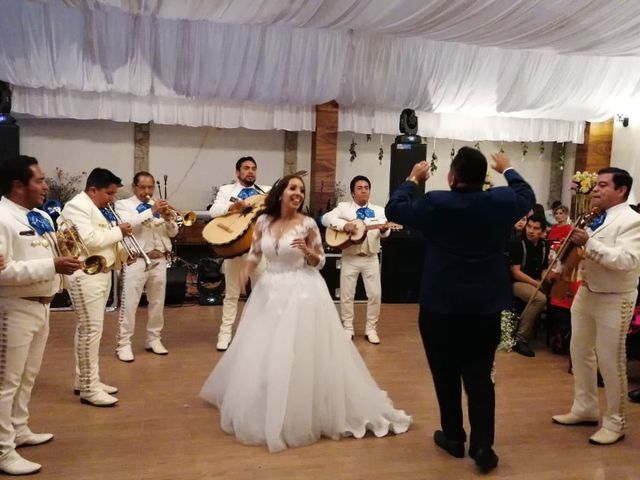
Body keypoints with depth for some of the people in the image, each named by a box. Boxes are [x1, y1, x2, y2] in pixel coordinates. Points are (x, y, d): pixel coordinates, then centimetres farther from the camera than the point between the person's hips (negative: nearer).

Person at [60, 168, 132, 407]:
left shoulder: (99, 208, 17)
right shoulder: (76, 206, -13)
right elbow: (88, 240, -25)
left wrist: (122, 252, 5)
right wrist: (118, 231, -14)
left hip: (101, 272, 10)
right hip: (86, 274, -10)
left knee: (88, 327, 15)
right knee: (91, 329, -9)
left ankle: (85, 380, 24)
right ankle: (89, 388, -2)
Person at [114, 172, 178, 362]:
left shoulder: (159, 205, 17)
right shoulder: (123, 204, 3)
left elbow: (173, 232, 11)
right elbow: (127, 224, -18)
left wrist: (168, 218, -10)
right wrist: (151, 211, -23)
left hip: (159, 261, 5)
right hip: (136, 261, -5)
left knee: (157, 303, 9)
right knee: (129, 303, -5)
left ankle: (154, 339, 20)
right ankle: (124, 343, 0)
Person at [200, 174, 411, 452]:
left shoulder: (307, 224, -8)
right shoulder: (263, 221, 2)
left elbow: (320, 262, -1)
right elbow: (255, 253, 12)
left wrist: (307, 250, -21)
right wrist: (246, 271, -7)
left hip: (302, 293, -4)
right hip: (270, 291, 5)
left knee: (298, 355, -5)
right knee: (260, 354, 14)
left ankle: (300, 415, 12)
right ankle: (262, 409, 37)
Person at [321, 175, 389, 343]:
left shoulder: (379, 210, 8)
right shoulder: (343, 207, 2)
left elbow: (384, 232, -3)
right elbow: (326, 218, -10)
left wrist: (384, 229, -27)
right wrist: (343, 224, -25)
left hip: (371, 259, 2)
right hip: (350, 258, -1)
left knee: (375, 294, 1)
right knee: (346, 294, 4)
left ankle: (371, 329, 15)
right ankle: (348, 328, 18)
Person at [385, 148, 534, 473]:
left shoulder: (435, 204, -12)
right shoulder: (500, 202, -5)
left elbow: (394, 209, 1)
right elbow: (527, 197, 17)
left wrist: (413, 180, 16)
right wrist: (508, 170, 33)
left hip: (440, 306, -2)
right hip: (486, 307, 2)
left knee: (446, 375, 13)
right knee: (480, 377, 9)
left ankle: (453, 437, 24)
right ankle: (483, 444, 5)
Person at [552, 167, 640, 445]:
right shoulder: (594, 219, 8)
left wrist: (589, 243, -32)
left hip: (613, 300, -8)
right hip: (586, 293, 8)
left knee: (610, 361, 2)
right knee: (579, 352, 15)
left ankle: (614, 422, 18)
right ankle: (585, 409, 31)